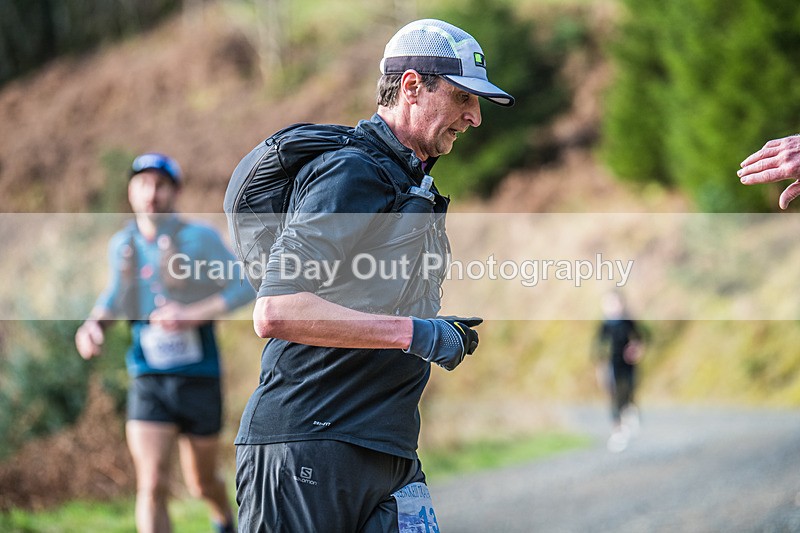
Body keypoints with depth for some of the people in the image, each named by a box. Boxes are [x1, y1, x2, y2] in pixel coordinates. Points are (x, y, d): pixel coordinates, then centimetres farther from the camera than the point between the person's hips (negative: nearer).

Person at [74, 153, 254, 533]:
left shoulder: (199, 238, -8)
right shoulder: (121, 245, 4)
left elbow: (242, 289, -9)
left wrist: (193, 315, -22)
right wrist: (92, 324, 0)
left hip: (198, 377, -2)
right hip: (148, 382, 2)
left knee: (202, 483, 15)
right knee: (151, 487, -14)